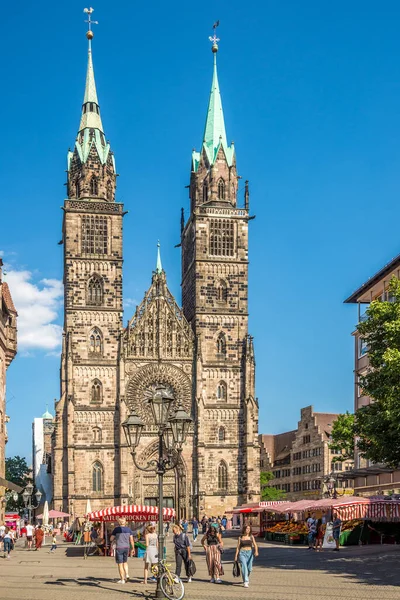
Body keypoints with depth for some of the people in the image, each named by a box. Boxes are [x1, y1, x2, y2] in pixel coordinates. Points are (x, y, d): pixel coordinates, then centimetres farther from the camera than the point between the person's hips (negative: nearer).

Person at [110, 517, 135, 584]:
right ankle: (127, 574, 5)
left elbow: (111, 539, -3)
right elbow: (131, 540, 2)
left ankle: (122, 579, 5)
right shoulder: (128, 529, 2)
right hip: (126, 547, 4)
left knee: (120, 564, 4)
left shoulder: (116, 529, -7)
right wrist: (133, 548, 8)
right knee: (125, 562, 22)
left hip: (119, 548, -4)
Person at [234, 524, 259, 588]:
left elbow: (255, 545, -5)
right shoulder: (240, 537, 3)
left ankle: (247, 578, 39)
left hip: (249, 553, 2)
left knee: (249, 568, 9)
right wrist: (236, 555, 3)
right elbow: (238, 547, 6)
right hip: (242, 553, -2)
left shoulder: (251, 537, 4)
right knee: (244, 567, -15)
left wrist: (256, 551, -24)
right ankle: (245, 582, -15)